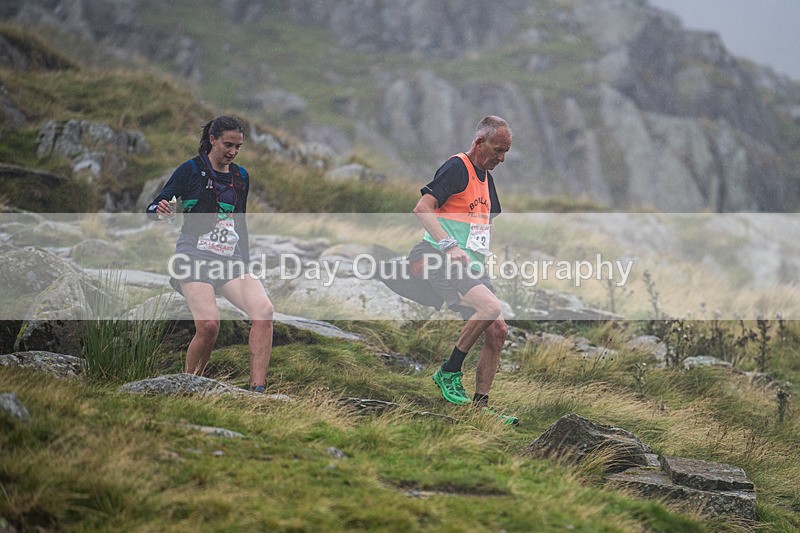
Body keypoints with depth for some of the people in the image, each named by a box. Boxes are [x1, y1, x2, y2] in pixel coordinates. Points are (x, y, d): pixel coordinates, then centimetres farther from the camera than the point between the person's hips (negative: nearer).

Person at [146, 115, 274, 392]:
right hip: (195, 259, -5)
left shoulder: (241, 176, 17)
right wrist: (160, 210, -24)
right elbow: (152, 208, 0)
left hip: (231, 262, 5)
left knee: (264, 311, -21)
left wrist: (246, 263, 22)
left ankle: (257, 390, -23)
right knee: (209, 325, -26)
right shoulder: (190, 170, 1)